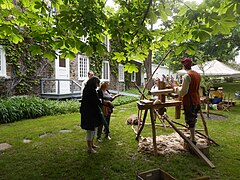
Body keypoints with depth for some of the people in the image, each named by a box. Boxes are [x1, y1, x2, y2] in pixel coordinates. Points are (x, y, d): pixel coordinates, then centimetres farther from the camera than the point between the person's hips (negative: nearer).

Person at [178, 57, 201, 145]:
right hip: (196, 100, 9)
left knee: (190, 120, 0)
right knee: (193, 119, 18)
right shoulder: (198, 74, 9)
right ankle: (192, 136, 31)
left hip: (189, 101, -9)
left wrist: (179, 93, 0)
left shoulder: (187, 76, -18)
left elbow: (184, 91, -20)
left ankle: (193, 140, 8)